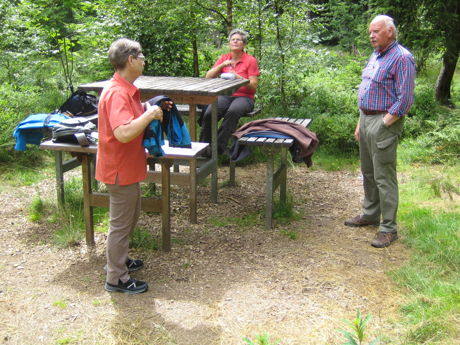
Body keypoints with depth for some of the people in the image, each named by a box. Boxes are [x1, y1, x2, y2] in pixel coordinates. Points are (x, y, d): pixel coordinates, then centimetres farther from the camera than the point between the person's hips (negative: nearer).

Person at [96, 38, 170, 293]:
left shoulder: (126, 89, 8)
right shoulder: (118, 93, -26)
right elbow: (124, 133, -37)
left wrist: (153, 109, 9)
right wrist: (150, 115, -28)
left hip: (128, 166, 11)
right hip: (121, 169, -11)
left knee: (130, 217, 24)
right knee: (121, 223, 2)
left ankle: (118, 260, 41)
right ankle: (116, 278, 16)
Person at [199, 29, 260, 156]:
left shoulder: (250, 60, 3)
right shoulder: (224, 58, 14)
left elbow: (253, 86, -2)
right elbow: (208, 77, 7)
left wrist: (238, 77, -17)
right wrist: (222, 65, -7)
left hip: (244, 97, -3)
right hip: (224, 96, 3)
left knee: (233, 112, -38)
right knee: (209, 113, -29)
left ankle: (219, 146, -31)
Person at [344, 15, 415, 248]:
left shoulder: (402, 58, -14)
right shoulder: (375, 56, 15)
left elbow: (405, 100, -19)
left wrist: (383, 124, -17)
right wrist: (361, 123, 15)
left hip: (384, 123, -9)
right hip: (366, 118, 9)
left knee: (384, 177, -6)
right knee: (368, 173, 18)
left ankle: (389, 228, 2)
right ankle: (370, 214, 32)